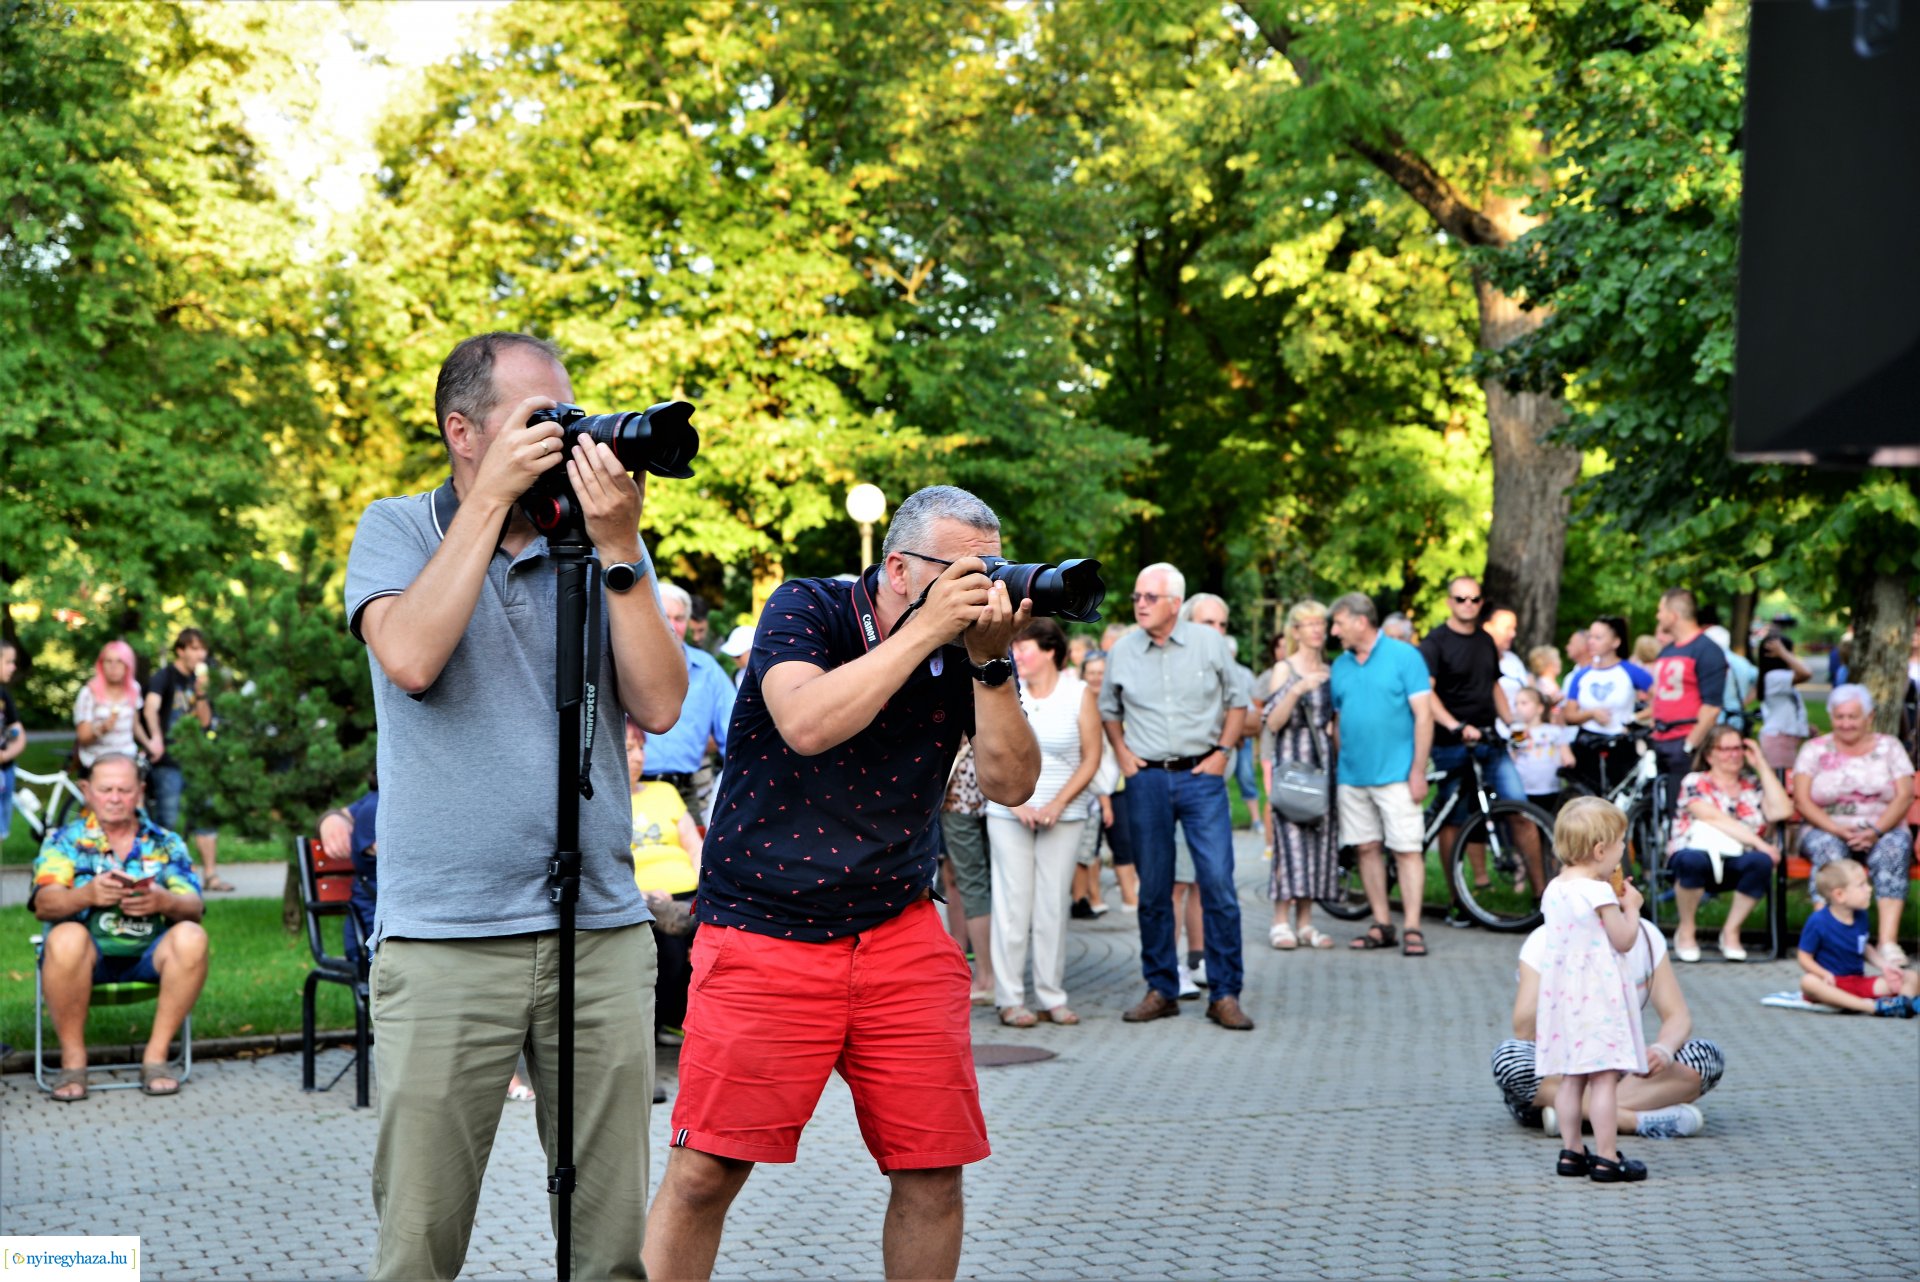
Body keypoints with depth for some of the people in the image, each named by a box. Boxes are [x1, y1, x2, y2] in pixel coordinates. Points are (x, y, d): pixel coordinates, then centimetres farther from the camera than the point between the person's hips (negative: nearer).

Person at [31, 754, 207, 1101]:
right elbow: (44, 905, -8)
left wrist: (163, 902, -26)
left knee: (191, 937, -28)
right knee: (66, 938, -35)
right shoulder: (65, 840, 9)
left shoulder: (166, 843, 13)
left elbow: (194, 907, -1)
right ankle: (72, 1059, -19)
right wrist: (87, 895, -30)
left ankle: (156, 1055, -18)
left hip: (148, 956, 2)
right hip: (87, 956, -1)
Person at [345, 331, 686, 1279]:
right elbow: (412, 658, -16)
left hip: (603, 934, 3)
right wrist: (492, 497, -11)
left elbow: (658, 704, -1)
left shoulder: (603, 542, 10)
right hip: (445, 941, -3)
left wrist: (616, 547, -7)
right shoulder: (397, 531, 5)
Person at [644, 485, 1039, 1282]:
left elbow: (1011, 784, -4)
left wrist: (990, 662, -15)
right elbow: (806, 724, -25)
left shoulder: (966, 651, 4)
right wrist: (925, 631, -22)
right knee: (704, 1171, -6)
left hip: (899, 933, 4)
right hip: (763, 933, -4)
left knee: (934, 1171, 2)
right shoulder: (804, 610, -6)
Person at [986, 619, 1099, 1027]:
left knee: (1054, 904, 1)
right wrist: (1017, 801, -9)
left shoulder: (1078, 694, 0)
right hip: (1008, 813, 0)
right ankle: (1009, 998, 2)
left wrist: (1059, 803, -9)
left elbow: (1091, 759, 1)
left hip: (1063, 815, 0)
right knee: (1013, 902, -2)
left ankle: (1052, 997, 8)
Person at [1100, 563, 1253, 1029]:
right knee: (1153, 889, 6)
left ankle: (1224, 994, -1)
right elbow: (1108, 709, 19)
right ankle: (1161, 990, 16)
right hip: (1147, 779, 2)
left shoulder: (1210, 644, 1)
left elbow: (1237, 700, 10)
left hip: (1201, 776, -2)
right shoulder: (1122, 651, 5)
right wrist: (1123, 754, 5)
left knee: (1218, 882, -8)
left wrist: (1222, 751, 0)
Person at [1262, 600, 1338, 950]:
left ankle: (1305, 923, 6)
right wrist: (1297, 690, -19)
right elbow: (1272, 723, -8)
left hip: (1322, 759, 5)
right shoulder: (1284, 670, 0)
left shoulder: (1328, 672, 15)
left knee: (1319, 838, 2)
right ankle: (1281, 922, -7)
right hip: (1290, 759, -5)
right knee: (1291, 837, -10)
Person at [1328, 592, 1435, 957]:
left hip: (1395, 773, -5)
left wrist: (1418, 770, -12)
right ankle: (1382, 925, 15)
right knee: (1367, 849, 7)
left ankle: (1413, 929, -6)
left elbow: (1423, 715, -6)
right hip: (1352, 774, 5)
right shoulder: (1340, 666, 12)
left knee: (1408, 850, -6)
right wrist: (1335, 770, 12)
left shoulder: (1403, 656, -3)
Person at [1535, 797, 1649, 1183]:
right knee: (1605, 1078, -5)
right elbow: (1624, 940, -10)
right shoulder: (1600, 893, -16)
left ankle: (1571, 1152, 16)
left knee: (1571, 1077, 13)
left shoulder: (1553, 890, 8)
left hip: (1562, 990, 8)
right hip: (1598, 994, -8)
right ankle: (1607, 1158, -5)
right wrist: (1631, 908, 6)